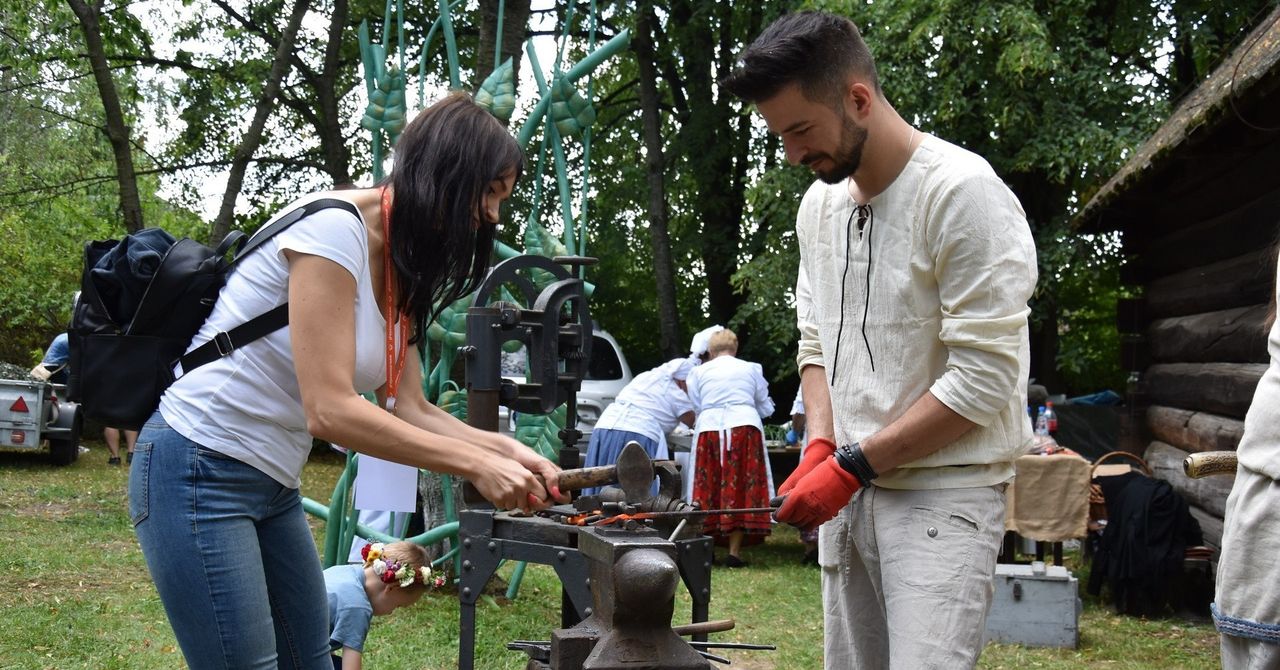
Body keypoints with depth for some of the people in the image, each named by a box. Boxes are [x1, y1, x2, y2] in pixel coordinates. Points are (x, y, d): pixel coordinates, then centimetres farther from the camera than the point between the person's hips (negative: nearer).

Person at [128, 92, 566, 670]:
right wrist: (477, 464, -22)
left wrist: (506, 450, -8)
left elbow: (411, 411, 7)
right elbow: (329, 411, -26)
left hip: (273, 486, 9)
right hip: (199, 474, -9)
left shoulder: (398, 272, 7)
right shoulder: (334, 228, -20)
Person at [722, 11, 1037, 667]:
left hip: (944, 492, -7)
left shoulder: (962, 192, -14)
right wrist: (819, 449, 0)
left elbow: (984, 378, -18)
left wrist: (852, 465, -15)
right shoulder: (819, 203, 10)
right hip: (849, 489, 7)